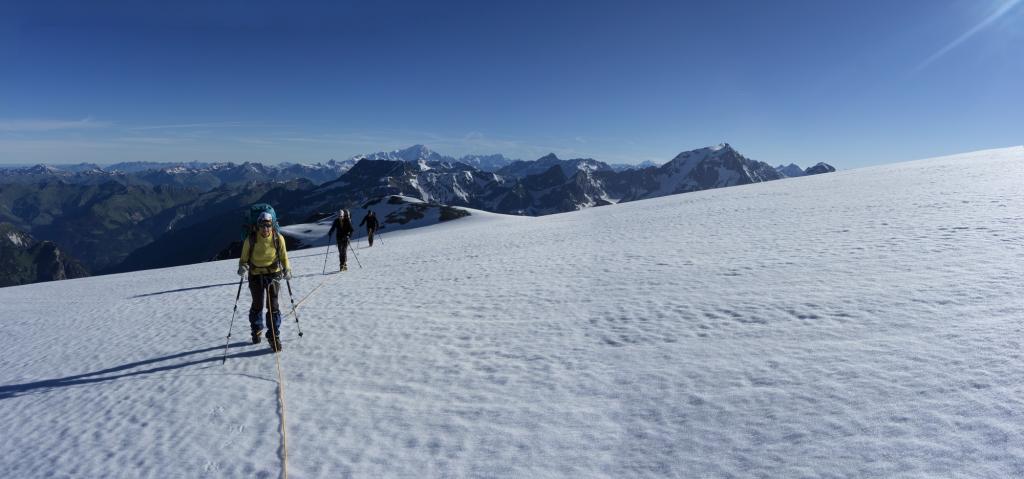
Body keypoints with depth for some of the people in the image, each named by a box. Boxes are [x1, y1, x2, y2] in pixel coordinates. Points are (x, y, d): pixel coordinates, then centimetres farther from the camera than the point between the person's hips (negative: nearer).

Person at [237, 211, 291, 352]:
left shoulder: (278, 239, -10)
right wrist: (242, 267, -21)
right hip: (256, 275, 1)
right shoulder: (250, 240, -12)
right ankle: (256, 330, 41)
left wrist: (286, 269, -11)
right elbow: (244, 258, -1)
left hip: (273, 273, -1)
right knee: (257, 305, 15)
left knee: (273, 306, -6)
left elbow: (284, 256, 3)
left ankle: (274, 336, 5)